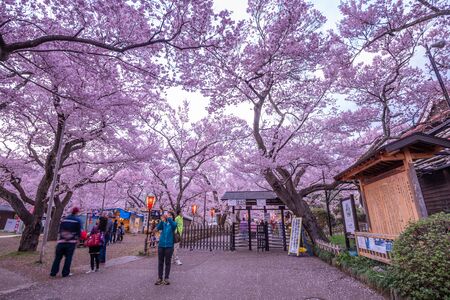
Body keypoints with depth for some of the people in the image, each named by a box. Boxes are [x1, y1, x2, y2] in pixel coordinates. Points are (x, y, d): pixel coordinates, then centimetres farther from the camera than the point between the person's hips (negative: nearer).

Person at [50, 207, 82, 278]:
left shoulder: (64, 219, 10)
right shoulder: (77, 220, -4)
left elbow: (60, 230, 15)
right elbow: (79, 231, -3)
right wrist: (77, 238, 13)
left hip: (61, 241, 4)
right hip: (71, 242, -4)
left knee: (58, 257, 12)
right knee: (68, 257, 4)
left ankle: (53, 272, 13)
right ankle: (65, 272, 6)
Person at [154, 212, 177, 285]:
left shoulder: (172, 224, 0)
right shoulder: (163, 224, 6)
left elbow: (174, 225, -23)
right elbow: (158, 227, -14)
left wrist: (168, 218, -33)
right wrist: (162, 220, -30)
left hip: (169, 246, -2)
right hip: (161, 245, 2)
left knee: (167, 263, 6)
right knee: (160, 262, 9)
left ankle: (166, 278, 17)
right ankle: (159, 278, 19)